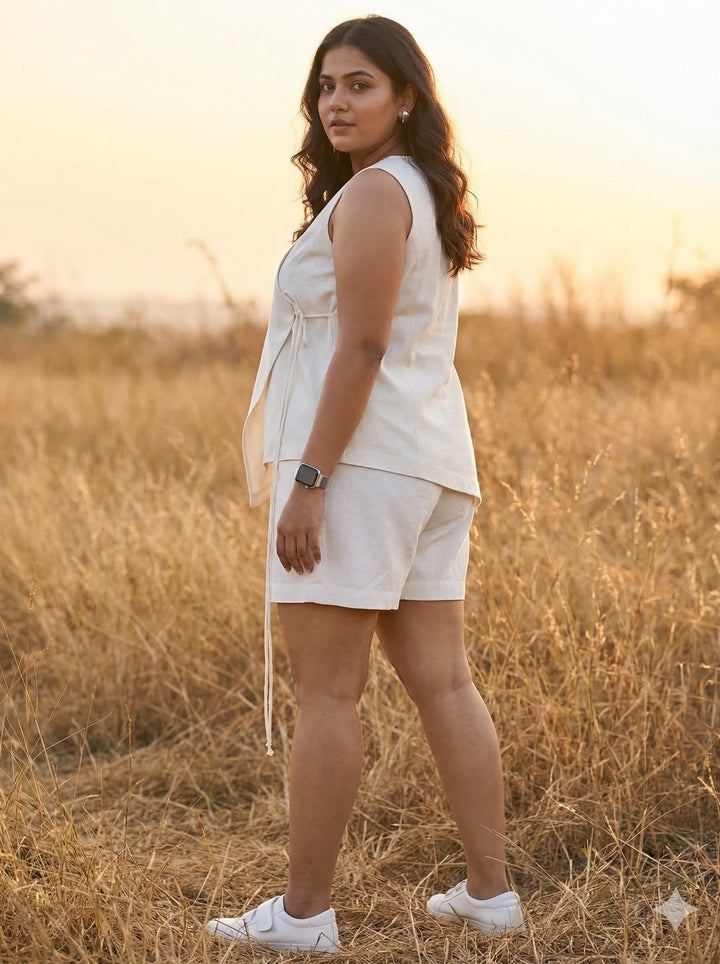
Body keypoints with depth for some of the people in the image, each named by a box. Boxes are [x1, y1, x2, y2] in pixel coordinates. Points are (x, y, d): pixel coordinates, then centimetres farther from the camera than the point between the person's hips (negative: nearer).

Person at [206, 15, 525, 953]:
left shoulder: (372, 193, -11)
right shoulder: (428, 194, 19)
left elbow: (361, 347, -18)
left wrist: (308, 479, -20)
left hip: (358, 458, -10)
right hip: (434, 461, 10)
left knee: (325, 690, -5)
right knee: (442, 680, 9)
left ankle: (304, 911, 1)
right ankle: (490, 890, 13)